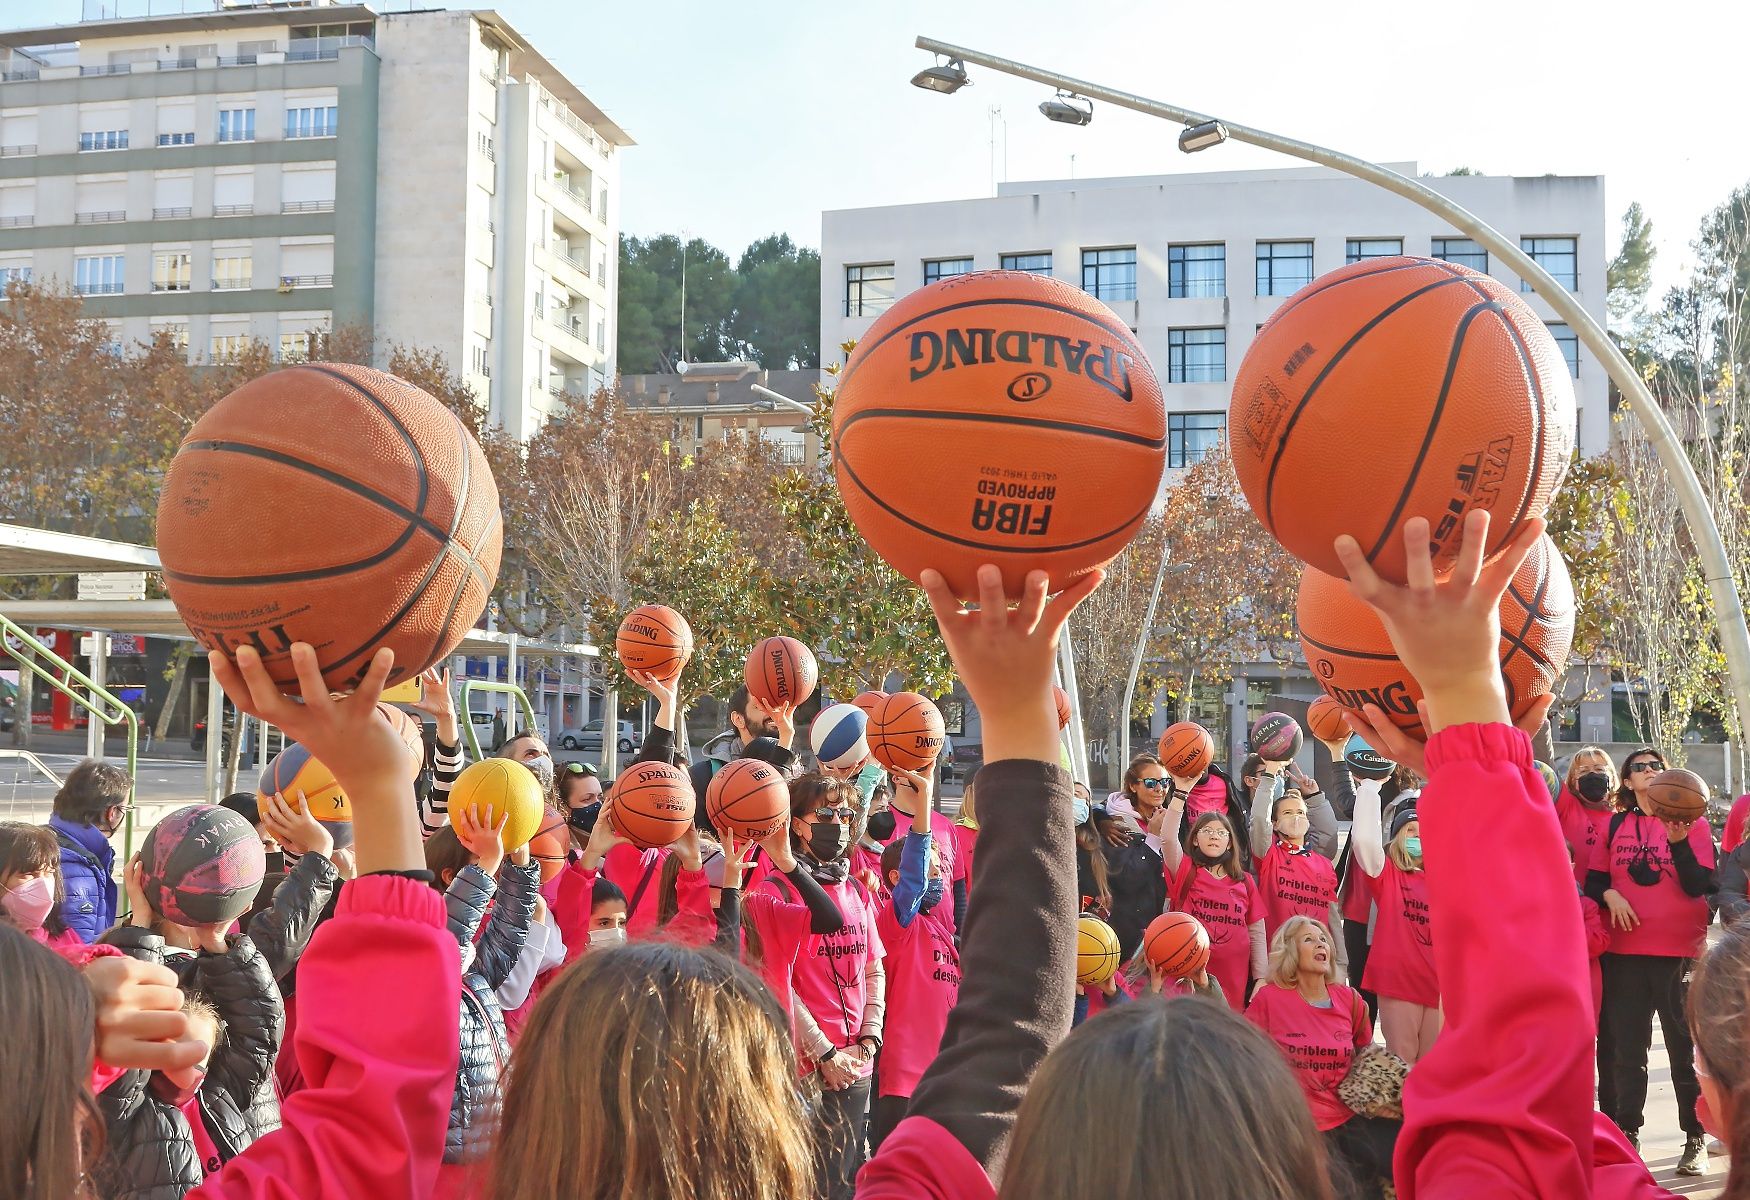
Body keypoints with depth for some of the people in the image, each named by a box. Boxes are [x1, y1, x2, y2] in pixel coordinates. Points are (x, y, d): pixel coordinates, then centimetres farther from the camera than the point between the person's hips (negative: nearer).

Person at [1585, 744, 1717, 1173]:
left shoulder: (1692, 823, 3)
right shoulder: (1614, 826, 10)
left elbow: (1701, 886, -7)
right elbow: (1594, 880, 11)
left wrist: (1679, 842, -20)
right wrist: (1610, 894, -10)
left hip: (1681, 953, -2)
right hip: (1625, 953, 3)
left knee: (1686, 1049, 1)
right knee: (1627, 1051, 9)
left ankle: (1696, 1139, 10)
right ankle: (1628, 1133, 19)